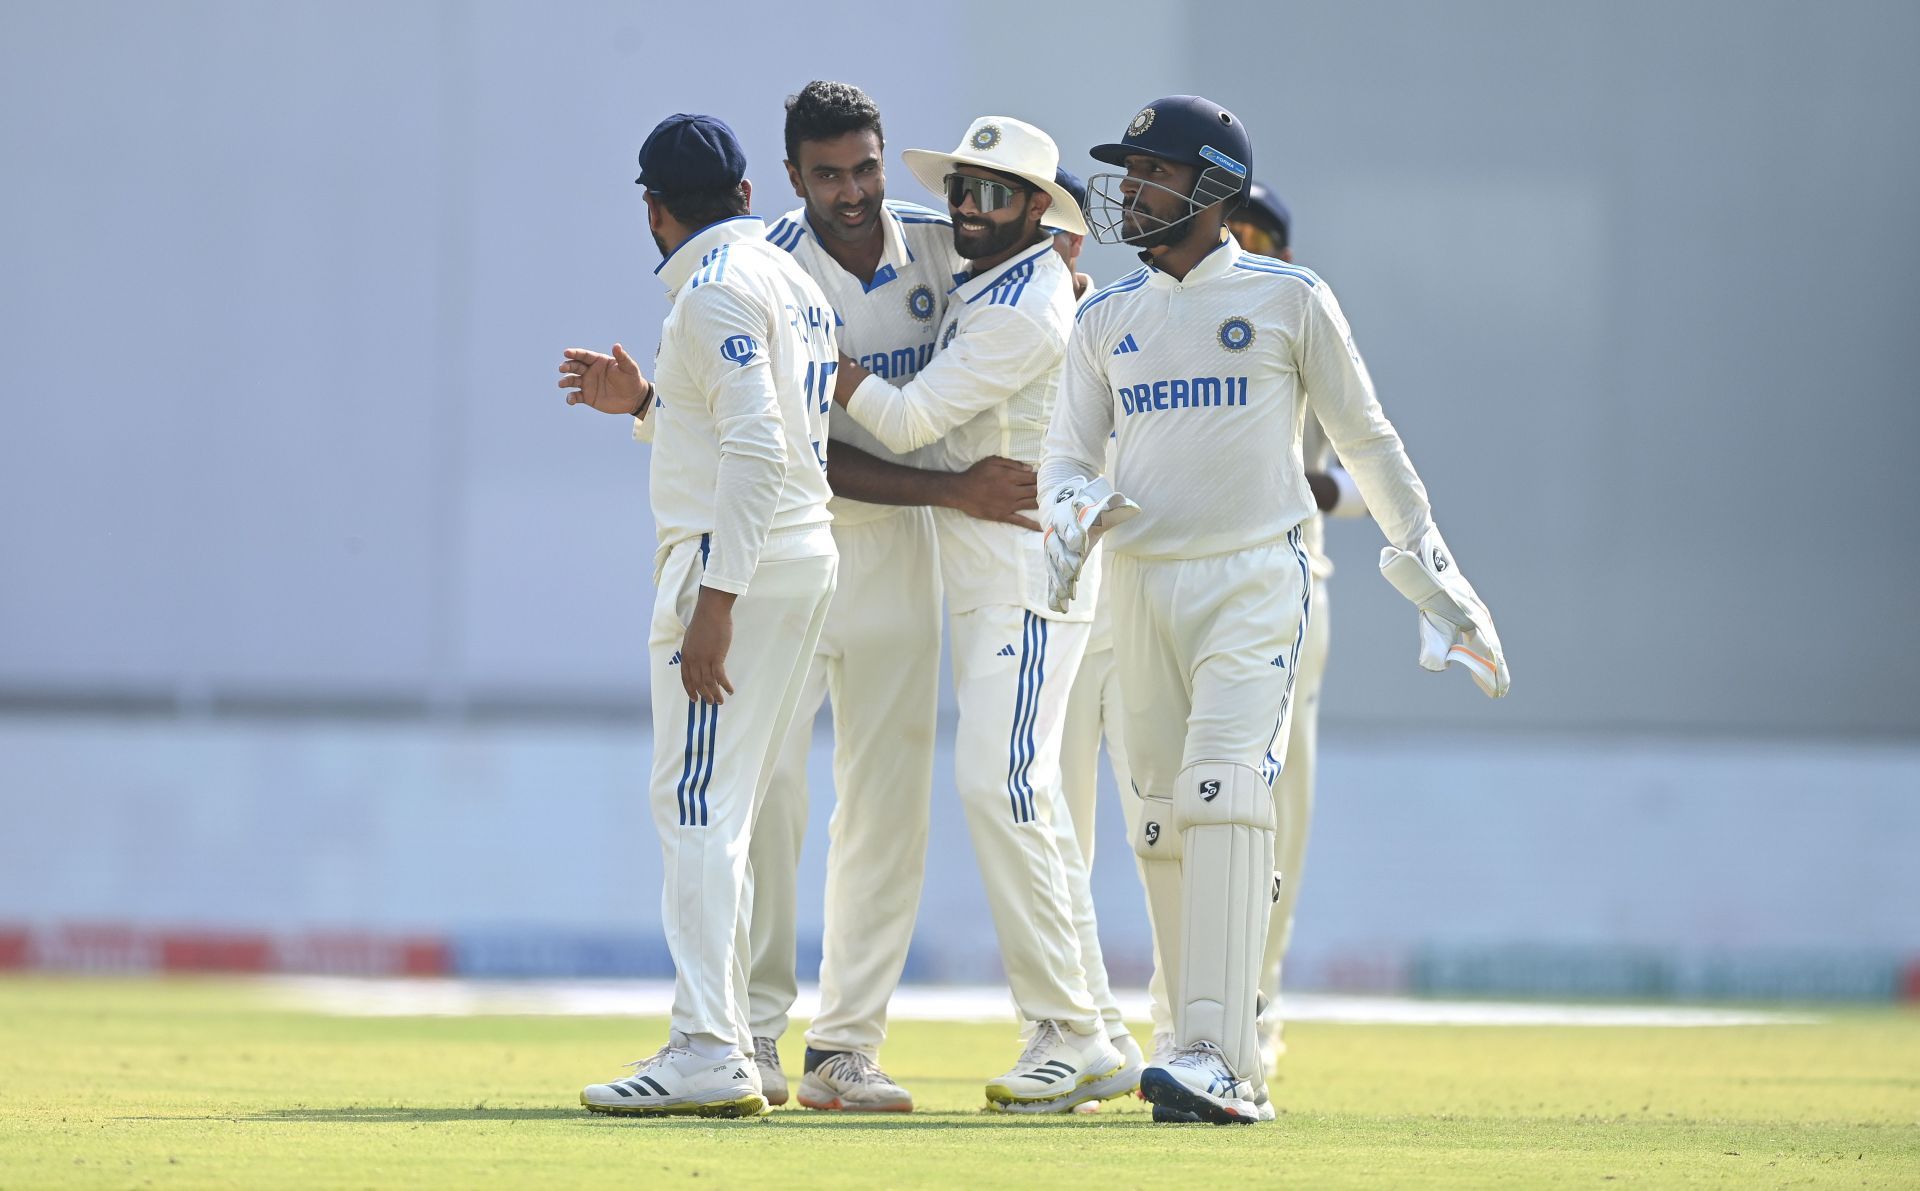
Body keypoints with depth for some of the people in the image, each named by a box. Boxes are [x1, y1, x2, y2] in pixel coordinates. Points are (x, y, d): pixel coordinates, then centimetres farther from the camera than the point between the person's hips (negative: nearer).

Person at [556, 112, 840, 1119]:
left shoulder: (717, 289, -12)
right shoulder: (794, 280, 18)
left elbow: (756, 448, -22)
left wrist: (714, 601, -25)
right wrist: (645, 403, 24)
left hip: (733, 557, -10)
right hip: (806, 557, 10)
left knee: (695, 804, -13)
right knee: (719, 811, 15)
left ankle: (709, 1056, -19)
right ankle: (720, 1038, 17)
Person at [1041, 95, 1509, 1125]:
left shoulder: (1288, 300, 2)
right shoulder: (1106, 321, 13)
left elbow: (1368, 442, 7)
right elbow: (1069, 450, 12)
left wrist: (1436, 580, 7)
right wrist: (1072, 516, -13)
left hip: (1253, 583, -5)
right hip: (1138, 587, 5)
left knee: (1223, 796, -20)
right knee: (1163, 820, 3)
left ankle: (1215, 1061, -28)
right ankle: (1222, 1066, 11)